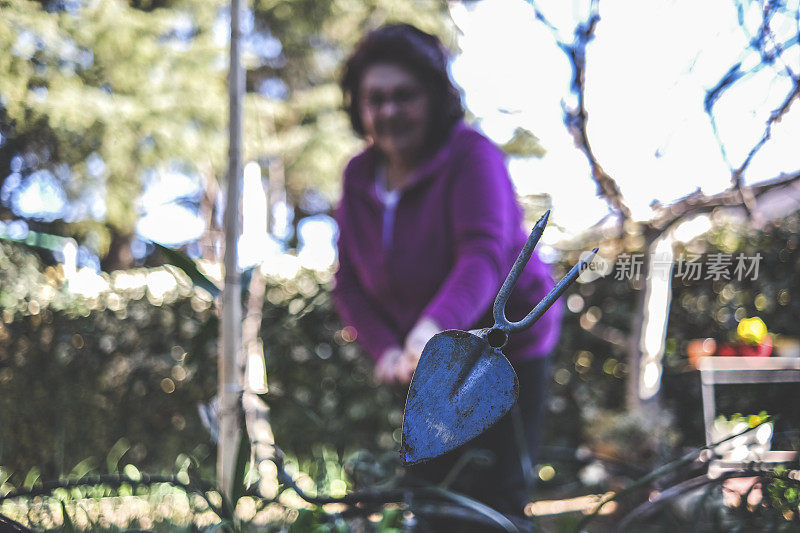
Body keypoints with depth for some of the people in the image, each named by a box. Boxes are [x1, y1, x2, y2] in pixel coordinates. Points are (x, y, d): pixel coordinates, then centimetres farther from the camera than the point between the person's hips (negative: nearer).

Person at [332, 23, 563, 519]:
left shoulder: (471, 155, -20)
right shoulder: (359, 176, -3)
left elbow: (484, 255, -35)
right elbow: (349, 283, -2)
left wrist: (436, 325, -53)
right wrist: (386, 348, -19)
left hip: (508, 350, -5)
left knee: (495, 495, -8)